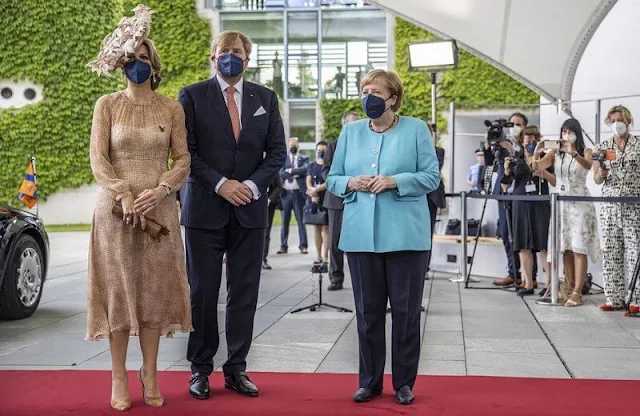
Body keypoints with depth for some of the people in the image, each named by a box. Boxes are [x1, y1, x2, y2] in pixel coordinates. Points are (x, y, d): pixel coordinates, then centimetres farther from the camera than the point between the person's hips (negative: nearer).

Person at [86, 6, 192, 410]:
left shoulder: (171, 108, 6)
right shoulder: (107, 105, 4)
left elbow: (183, 161, 4)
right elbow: (98, 159, -2)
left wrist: (159, 191, -13)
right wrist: (124, 195, -15)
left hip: (158, 208, 1)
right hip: (115, 208, -1)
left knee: (154, 289, 3)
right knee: (118, 287, 1)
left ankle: (151, 376, 12)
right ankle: (119, 378, 8)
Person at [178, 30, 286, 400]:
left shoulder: (266, 98, 10)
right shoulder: (193, 95, 2)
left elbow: (277, 152, 6)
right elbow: (185, 151, -4)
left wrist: (252, 185, -9)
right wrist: (220, 184, -14)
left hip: (251, 209, 2)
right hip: (205, 207, -2)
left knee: (245, 293, 5)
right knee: (203, 292, 3)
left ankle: (237, 368, 15)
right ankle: (201, 369, 14)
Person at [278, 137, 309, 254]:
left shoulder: (304, 159, 8)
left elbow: (304, 169, -12)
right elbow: (280, 173, -5)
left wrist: (290, 171, -9)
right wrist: (294, 174, -12)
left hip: (299, 193, -1)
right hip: (286, 193, 1)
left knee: (301, 220, -1)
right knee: (284, 221, 4)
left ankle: (303, 246, 1)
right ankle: (283, 246, 9)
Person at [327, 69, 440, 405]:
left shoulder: (416, 129, 2)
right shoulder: (350, 131, 11)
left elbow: (431, 177, -3)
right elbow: (332, 179, 12)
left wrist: (395, 181, -17)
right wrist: (351, 183, -10)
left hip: (405, 235, -2)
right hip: (361, 235, 3)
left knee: (406, 310, 4)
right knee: (368, 311, 7)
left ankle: (404, 382, 16)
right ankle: (369, 381, 18)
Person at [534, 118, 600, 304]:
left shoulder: (585, 151, -1)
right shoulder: (555, 153, 8)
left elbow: (588, 165, -24)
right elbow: (537, 167, -7)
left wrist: (573, 153, -42)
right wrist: (536, 154, -28)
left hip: (580, 203, -4)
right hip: (560, 203, 4)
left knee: (578, 248, -7)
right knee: (565, 248, 7)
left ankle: (577, 292, -9)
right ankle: (569, 289, 14)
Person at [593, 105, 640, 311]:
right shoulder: (603, 147, 10)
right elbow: (596, 179, 11)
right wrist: (602, 174, -11)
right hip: (609, 205, 3)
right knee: (610, 251, 2)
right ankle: (614, 298, 9)